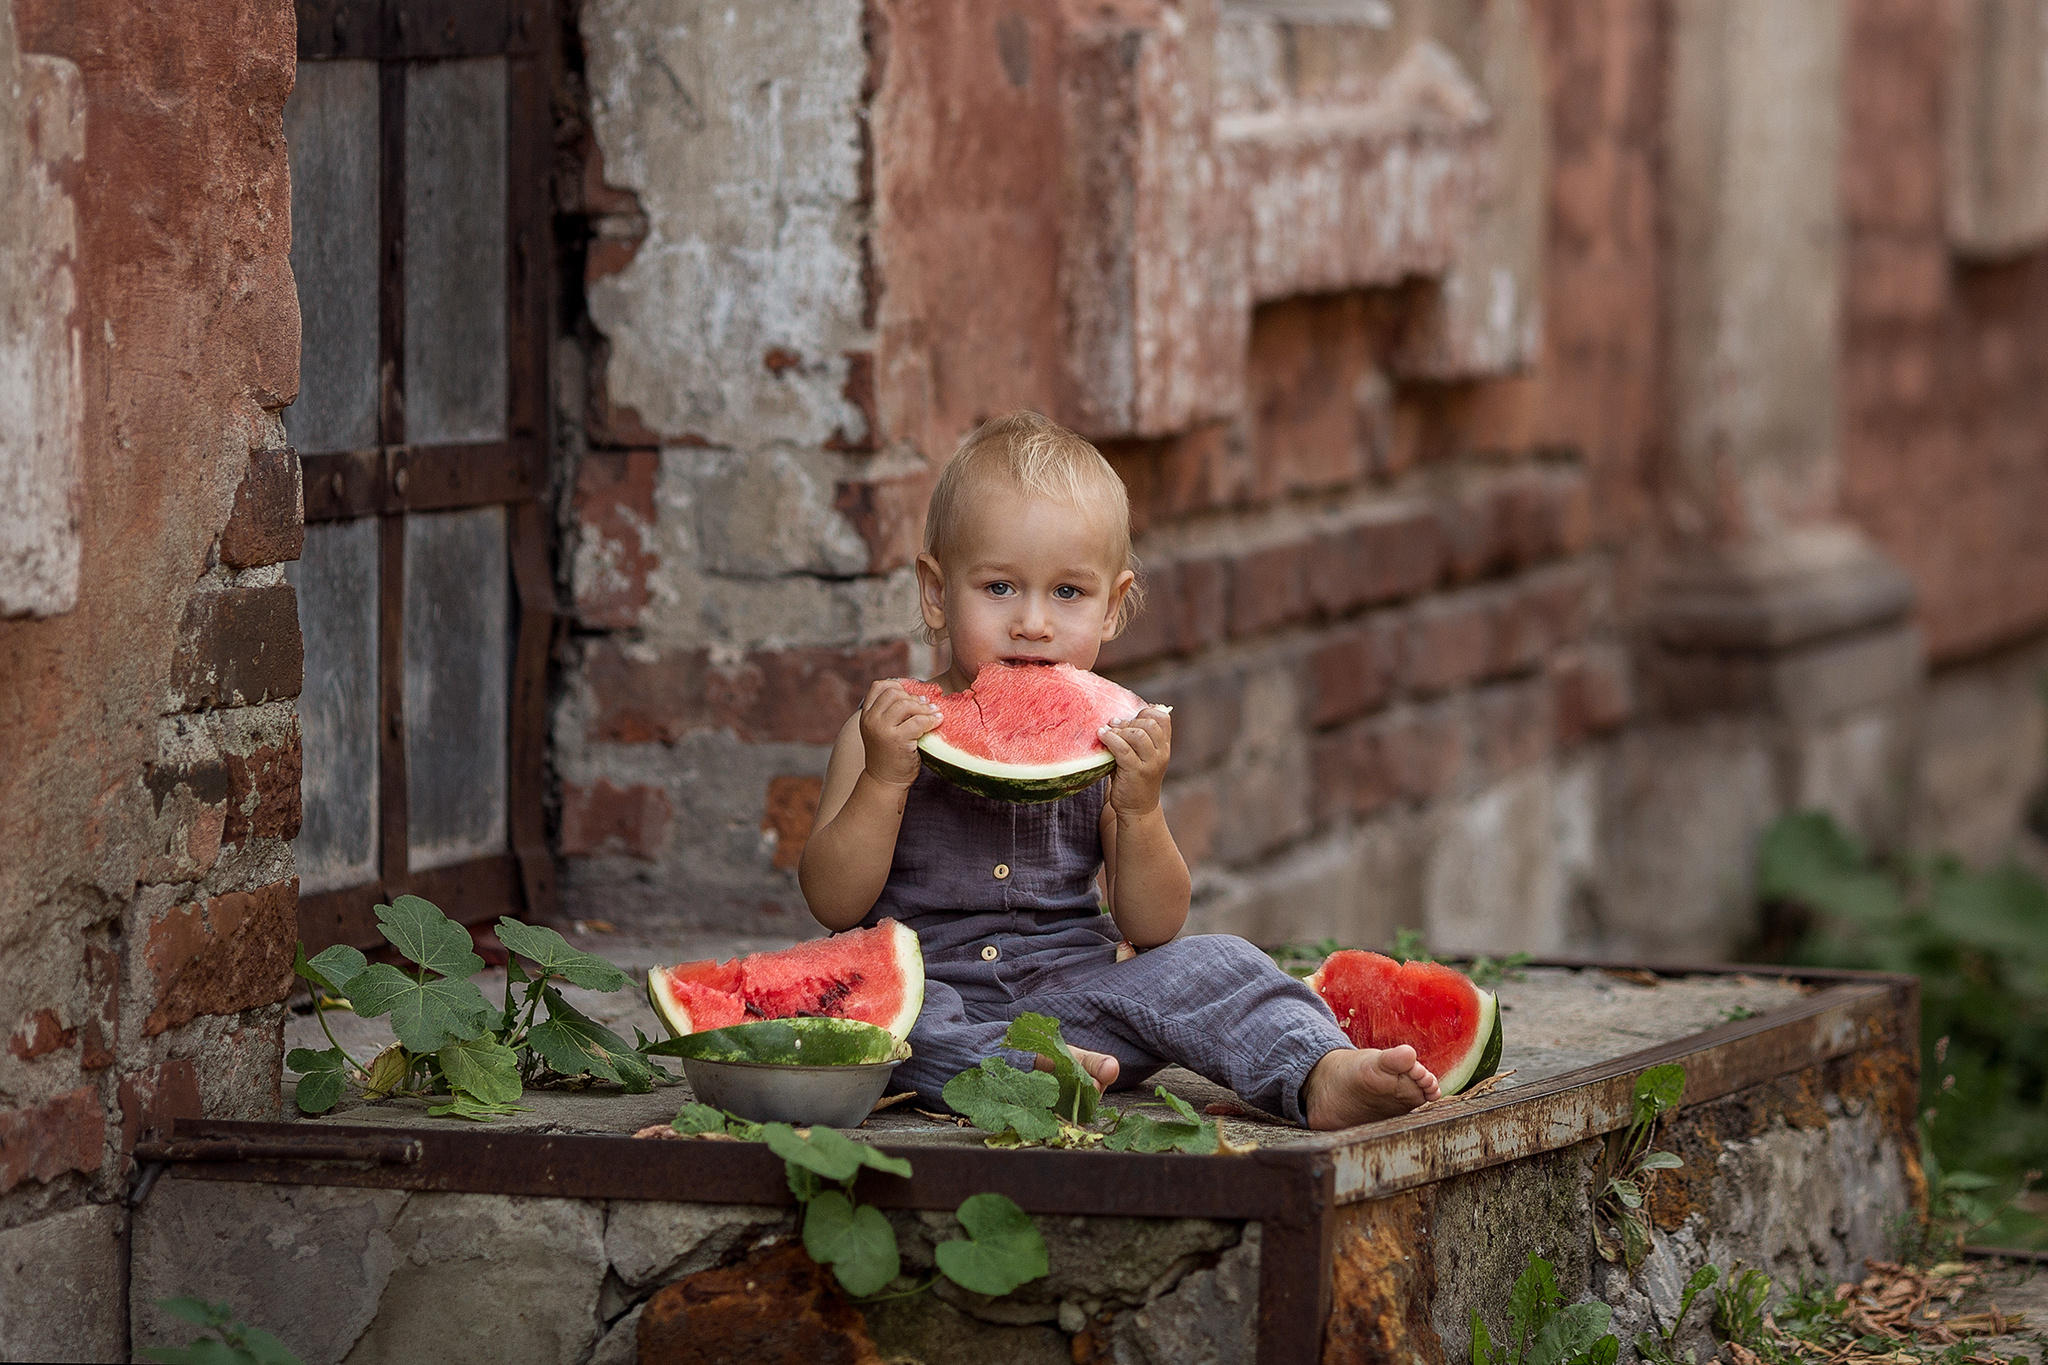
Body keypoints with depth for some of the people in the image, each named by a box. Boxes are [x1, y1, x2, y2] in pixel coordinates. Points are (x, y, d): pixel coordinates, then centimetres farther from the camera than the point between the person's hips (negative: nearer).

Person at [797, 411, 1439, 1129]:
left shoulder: (1112, 740, 4)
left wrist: (1139, 809, -18)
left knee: (1210, 965, -19)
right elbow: (833, 905, -7)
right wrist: (884, 781, -21)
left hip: (1071, 995, 2)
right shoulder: (890, 730, 0)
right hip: (934, 990, -2)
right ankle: (1015, 1070, -49)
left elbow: (1152, 931, -1)